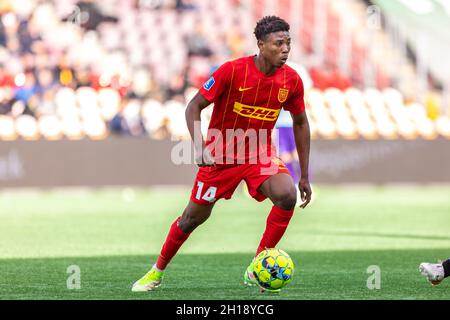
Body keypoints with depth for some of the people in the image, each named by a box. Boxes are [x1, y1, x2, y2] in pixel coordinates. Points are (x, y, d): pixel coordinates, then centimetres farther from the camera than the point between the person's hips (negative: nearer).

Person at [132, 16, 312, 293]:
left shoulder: (292, 80, -9)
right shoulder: (232, 70, -20)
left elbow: (300, 122, 6)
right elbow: (194, 107, -13)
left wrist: (305, 176, 6)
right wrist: (199, 147, -29)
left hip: (261, 154, 2)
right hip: (221, 154, -2)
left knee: (288, 196, -25)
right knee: (194, 216, 6)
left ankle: (257, 270, -12)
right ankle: (157, 272, 31)